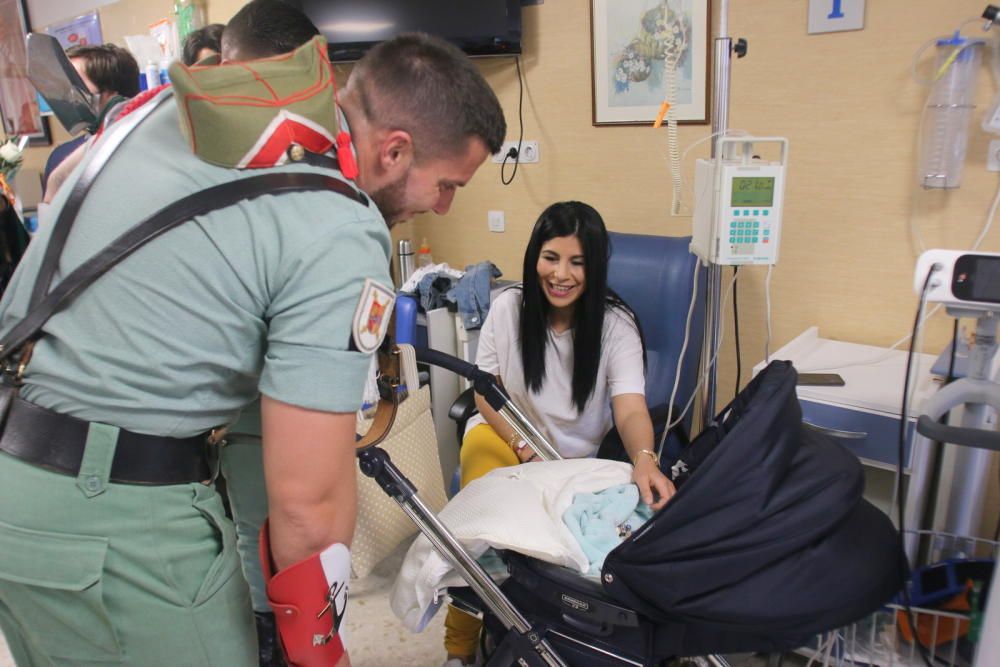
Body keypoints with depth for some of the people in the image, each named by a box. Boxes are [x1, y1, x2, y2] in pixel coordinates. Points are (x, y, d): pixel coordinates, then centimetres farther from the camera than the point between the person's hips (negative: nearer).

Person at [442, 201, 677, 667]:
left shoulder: (616, 325, -13)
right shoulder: (507, 307, -8)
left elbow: (630, 408, -27)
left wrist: (645, 459, -50)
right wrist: (524, 445, -18)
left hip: (576, 455, 0)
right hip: (504, 436, 1)